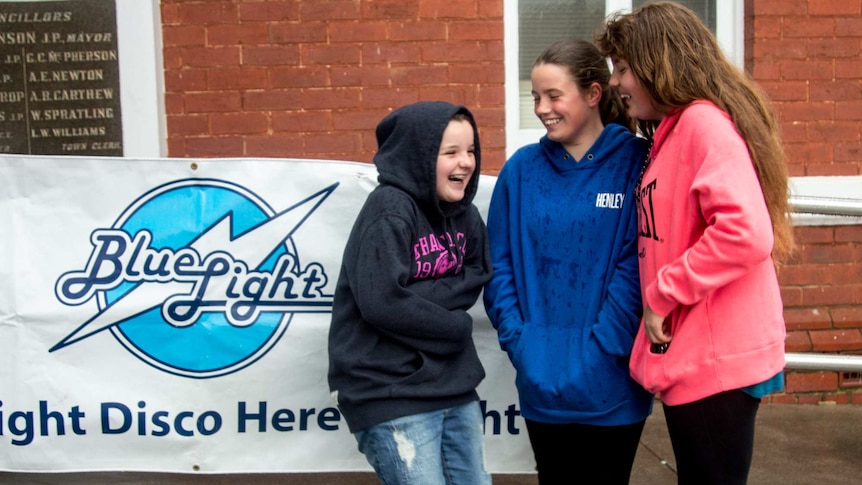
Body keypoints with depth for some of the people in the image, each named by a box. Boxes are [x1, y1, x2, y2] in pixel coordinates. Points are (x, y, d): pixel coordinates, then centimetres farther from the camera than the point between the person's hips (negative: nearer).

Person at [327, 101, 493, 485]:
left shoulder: (464, 213, 7)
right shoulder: (389, 210, -16)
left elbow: (474, 281, 7)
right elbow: (382, 303, -23)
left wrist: (424, 295, -13)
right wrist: (457, 327, -11)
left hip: (455, 387, 7)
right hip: (390, 396, -7)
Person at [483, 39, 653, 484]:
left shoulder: (636, 163, -6)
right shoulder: (522, 168, 3)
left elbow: (638, 266, -11)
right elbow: (499, 265, 4)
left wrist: (598, 351, -17)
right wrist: (519, 343, -7)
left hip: (611, 386, -2)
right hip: (542, 385, 3)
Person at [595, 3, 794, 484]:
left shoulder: (704, 121, -15)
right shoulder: (670, 132, 13)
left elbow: (745, 232, -27)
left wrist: (661, 295, -18)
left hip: (716, 362, -9)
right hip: (689, 357, 9)